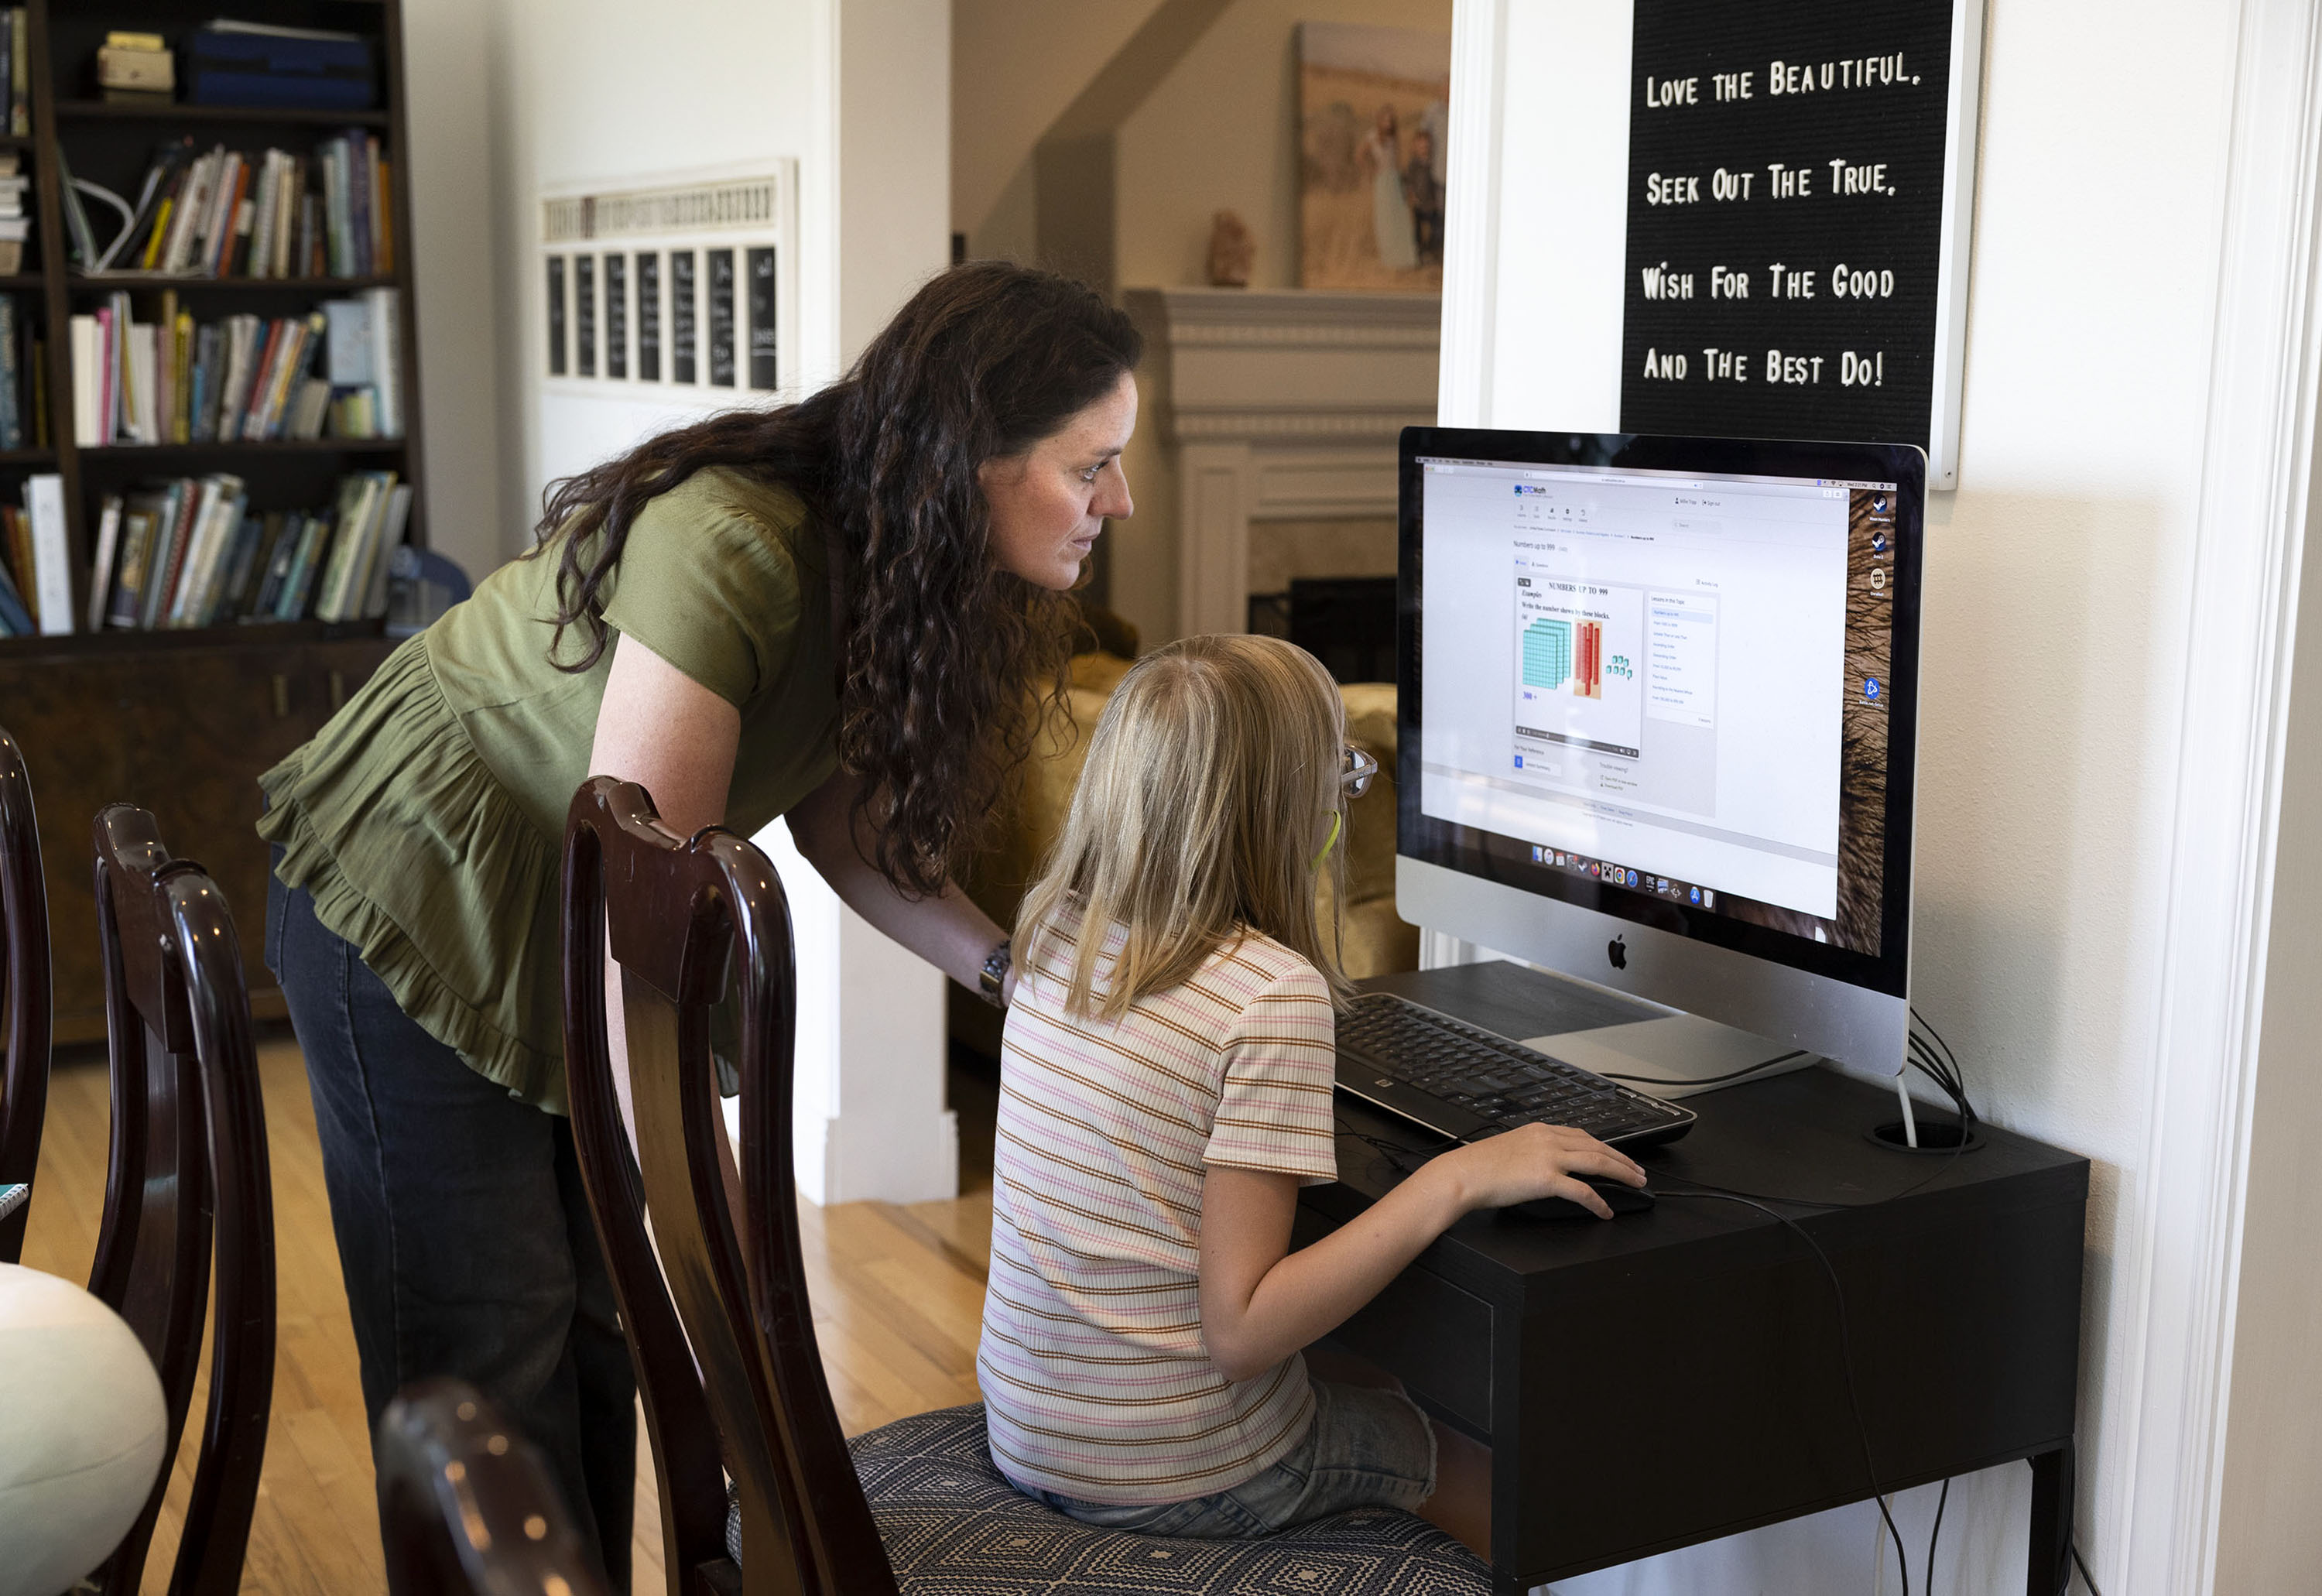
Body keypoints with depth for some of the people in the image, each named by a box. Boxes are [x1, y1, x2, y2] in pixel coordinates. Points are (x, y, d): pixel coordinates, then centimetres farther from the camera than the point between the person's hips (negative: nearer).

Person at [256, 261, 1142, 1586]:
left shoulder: (884, 569, -7)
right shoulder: (731, 547, -34)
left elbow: (843, 823, 1)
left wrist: (1010, 968, -13)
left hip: (562, 939, 8)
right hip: (413, 912, -8)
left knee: (605, 1321, 13)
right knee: (492, 1355, -1)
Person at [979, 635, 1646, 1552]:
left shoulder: (1053, 931, -3)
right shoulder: (1273, 993, -24)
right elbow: (1239, 1333, -26)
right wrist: (1452, 1182, -26)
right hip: (1179, 1479, -7)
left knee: (1374, 1391, 29)